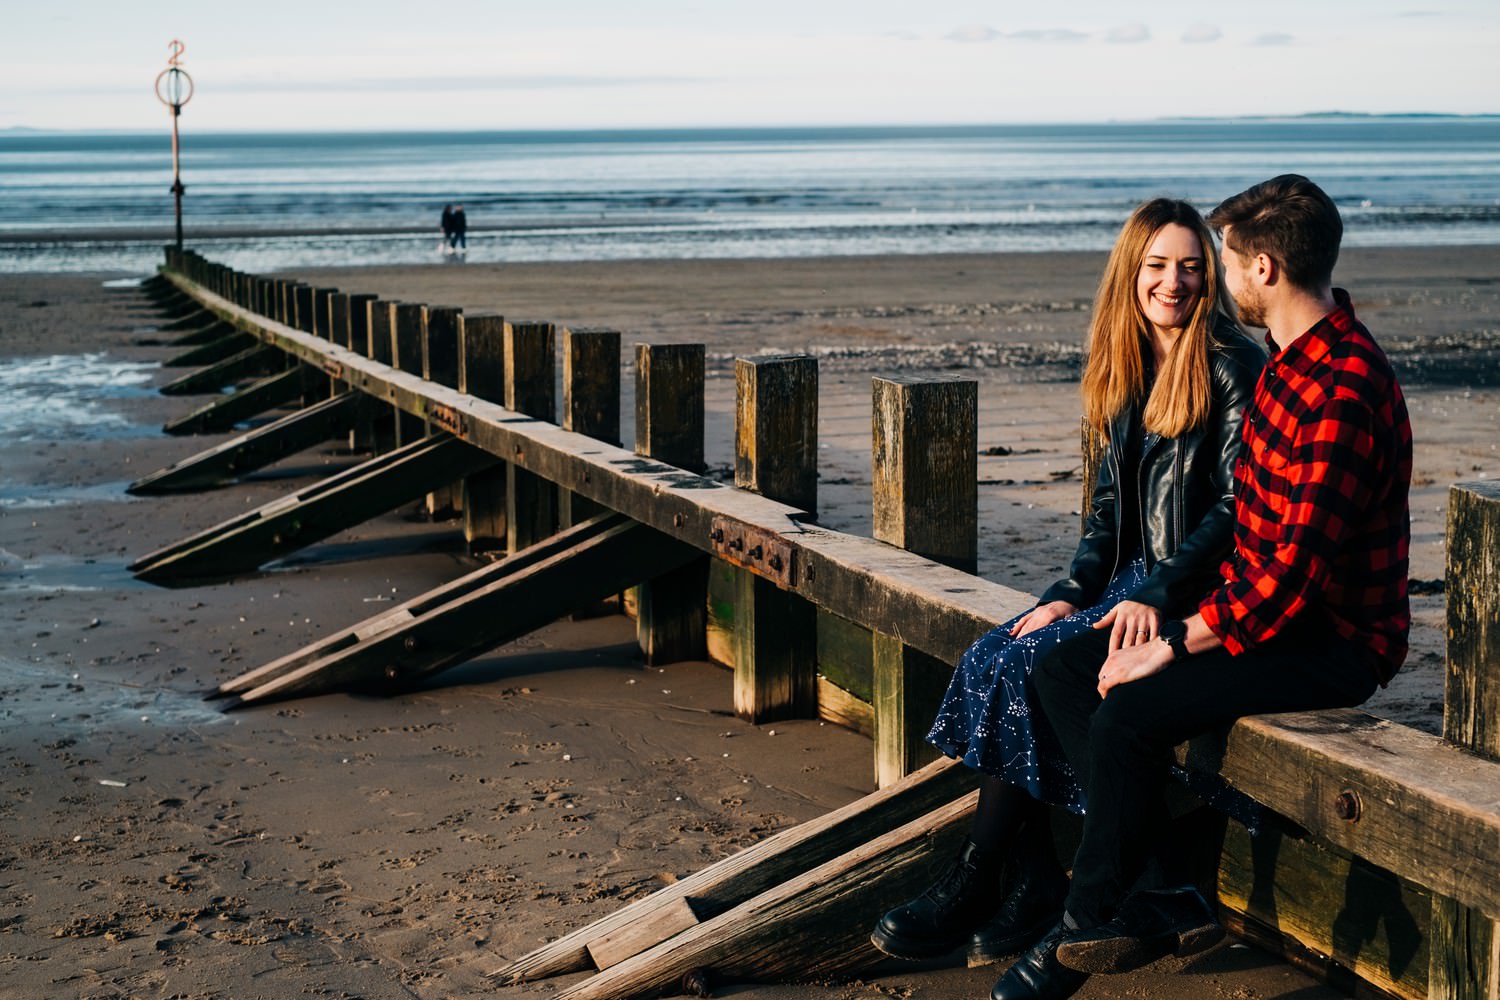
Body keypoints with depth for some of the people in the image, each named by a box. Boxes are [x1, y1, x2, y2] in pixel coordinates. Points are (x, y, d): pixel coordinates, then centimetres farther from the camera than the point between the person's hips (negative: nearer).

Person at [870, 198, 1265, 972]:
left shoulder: (1230, 368, -9)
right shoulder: (1129, 372, 14)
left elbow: (1238, 508, -13)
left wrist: (1156, 595, -20)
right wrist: (1070, 593, 1)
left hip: (1198, 594, -7)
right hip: (1131, 583, 7)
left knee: (1022, 669, -22)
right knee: (988, 661, -15)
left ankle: (974, 881, -10)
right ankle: (1029, 880, -15)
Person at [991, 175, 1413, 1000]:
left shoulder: (1340, 390, -24)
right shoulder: (1293, 355, 9)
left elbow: (1299, 568, -27)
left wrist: (1177, 644, -20)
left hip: (1332, 639, -10)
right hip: (1267, 603, 10)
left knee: (1130, 712, -26)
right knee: (1060, 671, -2)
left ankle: (1090, 924, -5)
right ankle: (1162, 899, -8)